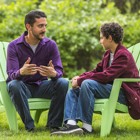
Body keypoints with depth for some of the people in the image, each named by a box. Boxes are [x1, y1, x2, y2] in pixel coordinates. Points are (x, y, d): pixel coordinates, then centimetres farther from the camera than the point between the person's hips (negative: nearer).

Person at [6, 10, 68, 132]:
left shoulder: (50, 45, -5)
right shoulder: (14, 46, -12)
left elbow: (59, 70, -13)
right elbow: (12, 74, -21)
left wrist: (54, 73, -41)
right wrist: (21, 72, -48)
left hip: (41, 85, 3)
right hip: (23, 85, -2)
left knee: (63, 83, -25)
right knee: (14, 85, -37)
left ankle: (53, 125, -20)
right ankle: (29, 126, -29)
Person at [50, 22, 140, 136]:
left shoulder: (123, 55, -16)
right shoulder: (108, 54, 16)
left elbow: (106, 76, -25)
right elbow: (98, 70, 16)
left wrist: (80, 80, -20)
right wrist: (80, 77, -4)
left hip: (124, 95, -10)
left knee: (87, 83, -30)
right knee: (73, 91, 0)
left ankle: (87, 126, -28)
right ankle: (71, 123, -24)